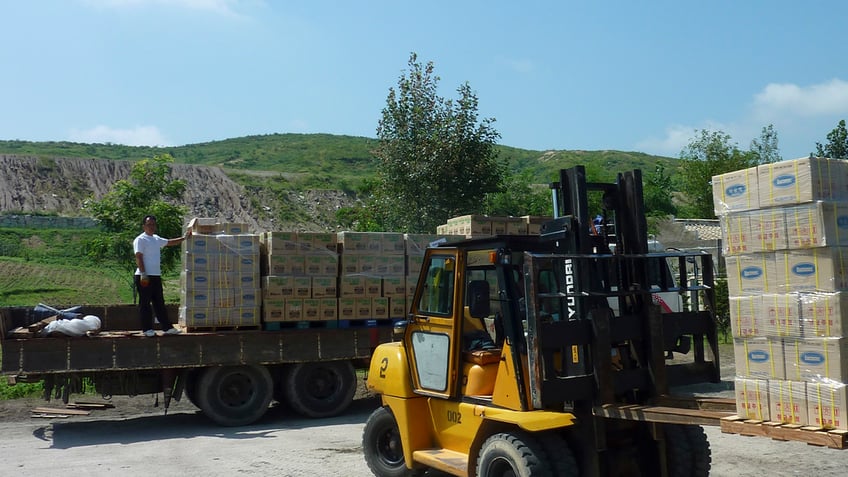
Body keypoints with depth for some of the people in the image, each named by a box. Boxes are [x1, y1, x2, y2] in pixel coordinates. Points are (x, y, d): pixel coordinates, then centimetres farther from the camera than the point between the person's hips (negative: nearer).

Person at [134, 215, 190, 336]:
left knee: (159, 303, 10)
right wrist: (143, 274, -20)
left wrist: (184, 238, 27)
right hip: (144, 277, -8)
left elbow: (170, 242, 32)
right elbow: (138, 257, -14)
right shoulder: (140, 239, -7)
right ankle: (147, 329, 5)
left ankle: (167, 327, 13)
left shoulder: (156, 239, 16)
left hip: (156, 276, 8)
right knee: (145, 303, -1)